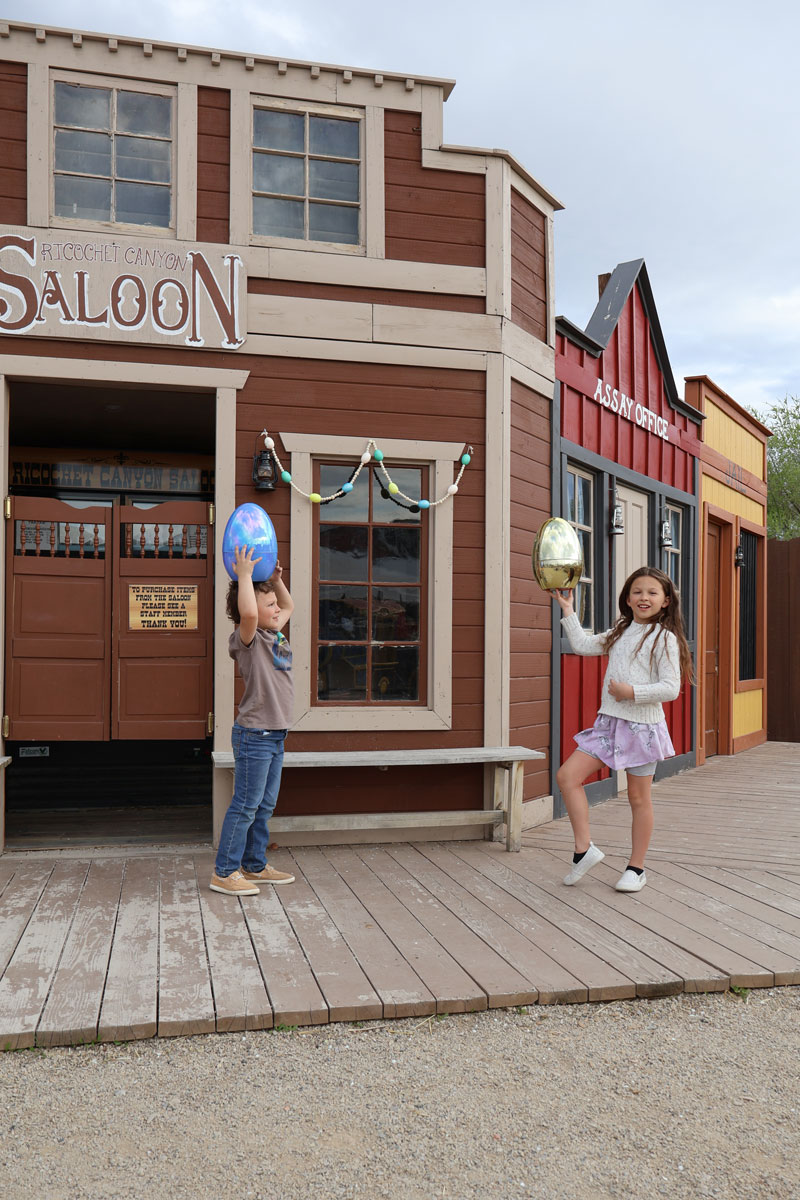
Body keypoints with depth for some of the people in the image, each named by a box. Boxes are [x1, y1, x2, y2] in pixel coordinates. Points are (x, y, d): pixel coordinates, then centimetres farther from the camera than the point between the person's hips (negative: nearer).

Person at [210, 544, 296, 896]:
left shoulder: (274, 635, 12)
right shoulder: (248, 640, -13)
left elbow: (289, 606, 30)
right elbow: (248, 613, -36)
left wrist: (275, 578, 16)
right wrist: (244, 575, -26)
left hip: (275, 736, 9)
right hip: (254, 736, -9)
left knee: (265, 805, 16)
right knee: (245, 805, -3)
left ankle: (254, 866, 27)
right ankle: (224, 872, 7)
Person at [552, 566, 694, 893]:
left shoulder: (665, 638, -7)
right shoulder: (619, 633, 13)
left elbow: (670, 688, -13)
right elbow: (582, 645, 15)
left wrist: (632, 692, -20)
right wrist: (568, 610, 15)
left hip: (643, 725, -6)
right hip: (609, 721, 6)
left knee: (639, 797, 6)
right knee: (567, 774, -6)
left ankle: (636, 868, 21)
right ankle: (584, 848, 2)